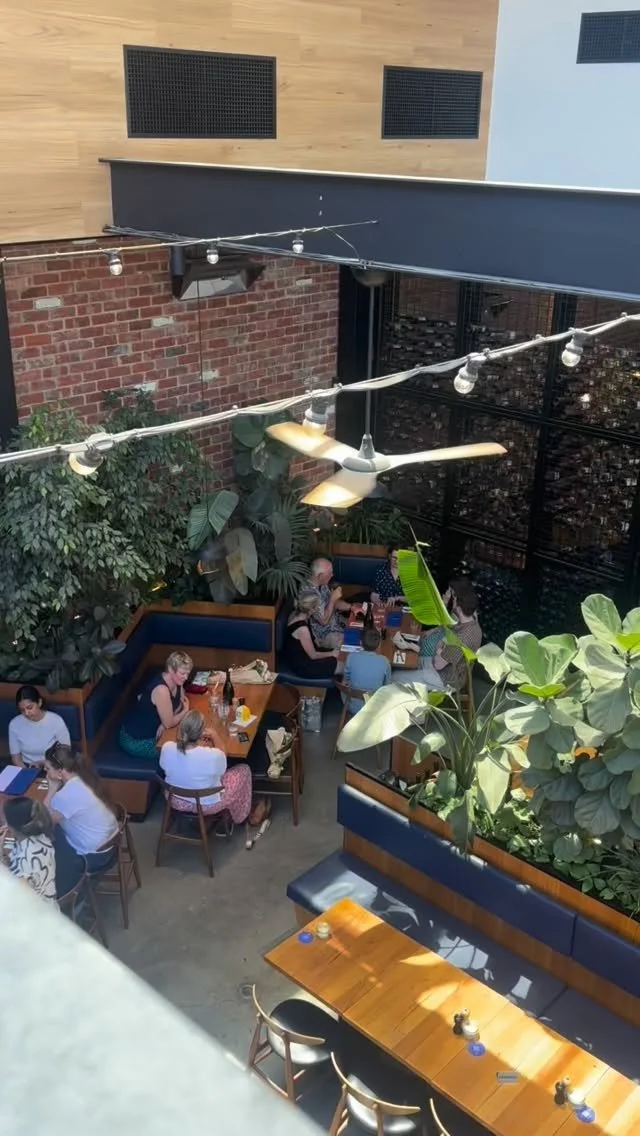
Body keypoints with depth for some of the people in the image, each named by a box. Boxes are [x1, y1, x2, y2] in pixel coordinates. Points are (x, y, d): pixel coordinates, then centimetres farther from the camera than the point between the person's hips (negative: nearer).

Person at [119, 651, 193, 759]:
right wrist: (186, 710, -7)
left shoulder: (176, 681, -7)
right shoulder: (161, 690, -32)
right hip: (135, 741, -8)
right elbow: (169, 723, -25)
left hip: (152, 731, 8)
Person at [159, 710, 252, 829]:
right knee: (244, 770, 18)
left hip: (175, 801, 4)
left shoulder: (166, 748, -24)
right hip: (206, 805, -4)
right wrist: (214, 738, 3)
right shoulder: (213, 755, -34)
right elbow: (222, 768, -8)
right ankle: (240, 817, 38)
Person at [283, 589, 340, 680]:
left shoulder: (296, 613, -7)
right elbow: (313, 656, -20)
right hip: (301, 666, -9)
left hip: (296, 656, 9)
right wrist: (332, 654, -6)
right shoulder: (302, 629, -33)